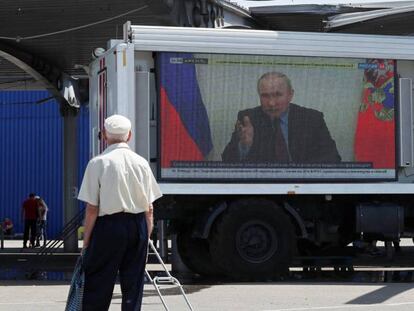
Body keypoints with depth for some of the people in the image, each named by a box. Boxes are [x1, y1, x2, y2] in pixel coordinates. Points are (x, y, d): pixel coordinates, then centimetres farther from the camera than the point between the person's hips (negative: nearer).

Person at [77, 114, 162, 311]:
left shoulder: (98, 163, -7)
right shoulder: (141, 163, 4)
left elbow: (92, 208, -8)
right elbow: (149, 208, 6)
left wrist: (86, 241, -1)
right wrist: (147, 235, 15)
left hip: (108, 225, -3)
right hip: (138, 226, 4)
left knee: (97, 287, 3)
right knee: (133, 286, 11)